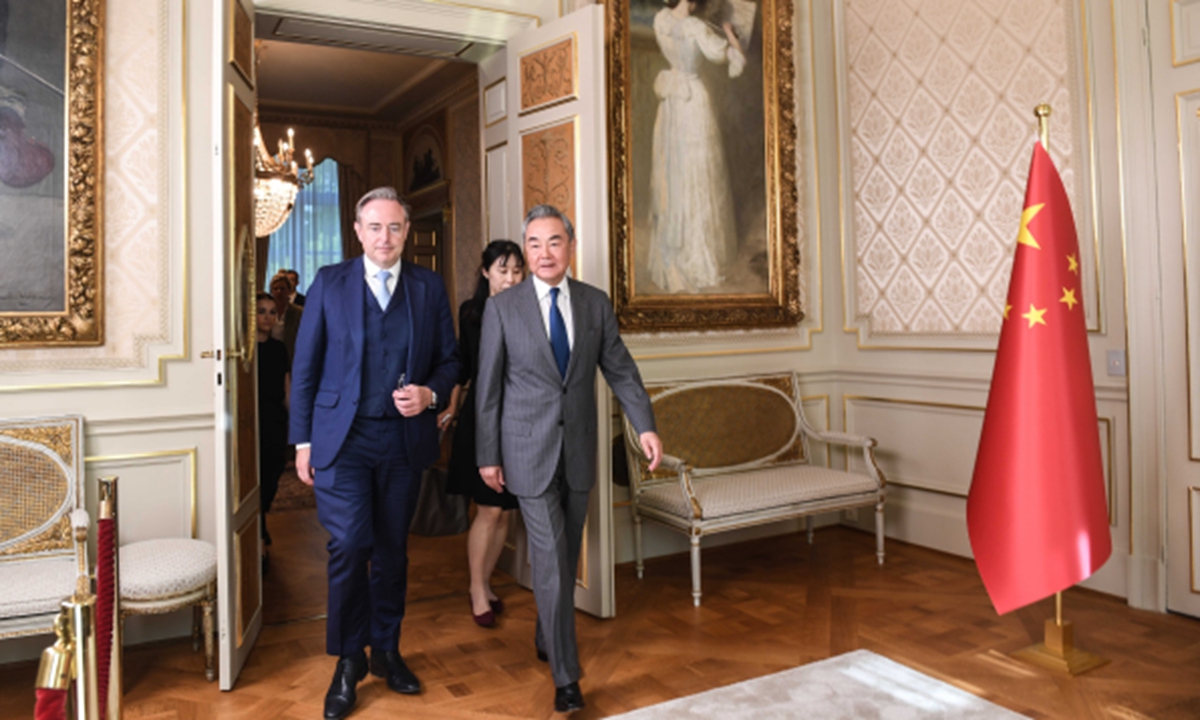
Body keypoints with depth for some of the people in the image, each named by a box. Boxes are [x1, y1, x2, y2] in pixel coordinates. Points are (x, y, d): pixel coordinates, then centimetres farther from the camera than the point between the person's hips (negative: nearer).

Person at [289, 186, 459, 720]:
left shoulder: (429, 287, 5)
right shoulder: (329, 282, 2)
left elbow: (448, 359, 8)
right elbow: (305, 366, 2)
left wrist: (430, 394, -13)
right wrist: (302, 441, -1)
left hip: (405, 438, 2)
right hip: (342, 437, -2)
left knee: (392, 550, 12)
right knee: (349, 546, -7)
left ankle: (386, 650, 30)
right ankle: (349, 661, 14)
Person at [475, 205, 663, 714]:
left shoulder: (595, 303, 2)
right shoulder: (502, 308, -6)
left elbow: (620, 369, 2)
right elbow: (488, 386, -3)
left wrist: (645, 426, -11)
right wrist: (487, 456, -2)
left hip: (579, 449, 4)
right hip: (529, 452, -3)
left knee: (567, 557, 16)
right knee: (550, 560, -4)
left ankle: (547, 639, 39)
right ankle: (566, 676, 8)